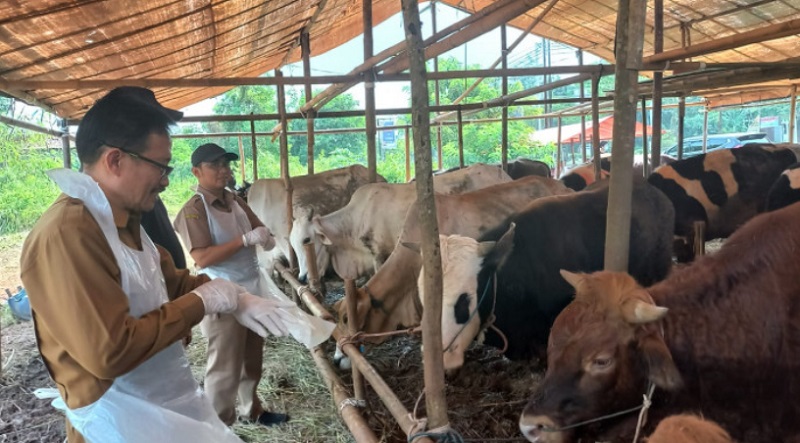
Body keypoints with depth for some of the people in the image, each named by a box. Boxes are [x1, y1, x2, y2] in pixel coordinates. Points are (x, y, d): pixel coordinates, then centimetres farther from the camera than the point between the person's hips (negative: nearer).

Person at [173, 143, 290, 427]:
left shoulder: (235, 201, 8)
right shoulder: (193, 210, -13)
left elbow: (260, 232, 16)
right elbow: (202, 258, -22)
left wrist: (266, 238, -9)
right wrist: (245, 240, -26)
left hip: (252, 291, 7)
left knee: (252, 360, 20)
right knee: (225, 367, 3)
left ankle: (252, 410, 39)